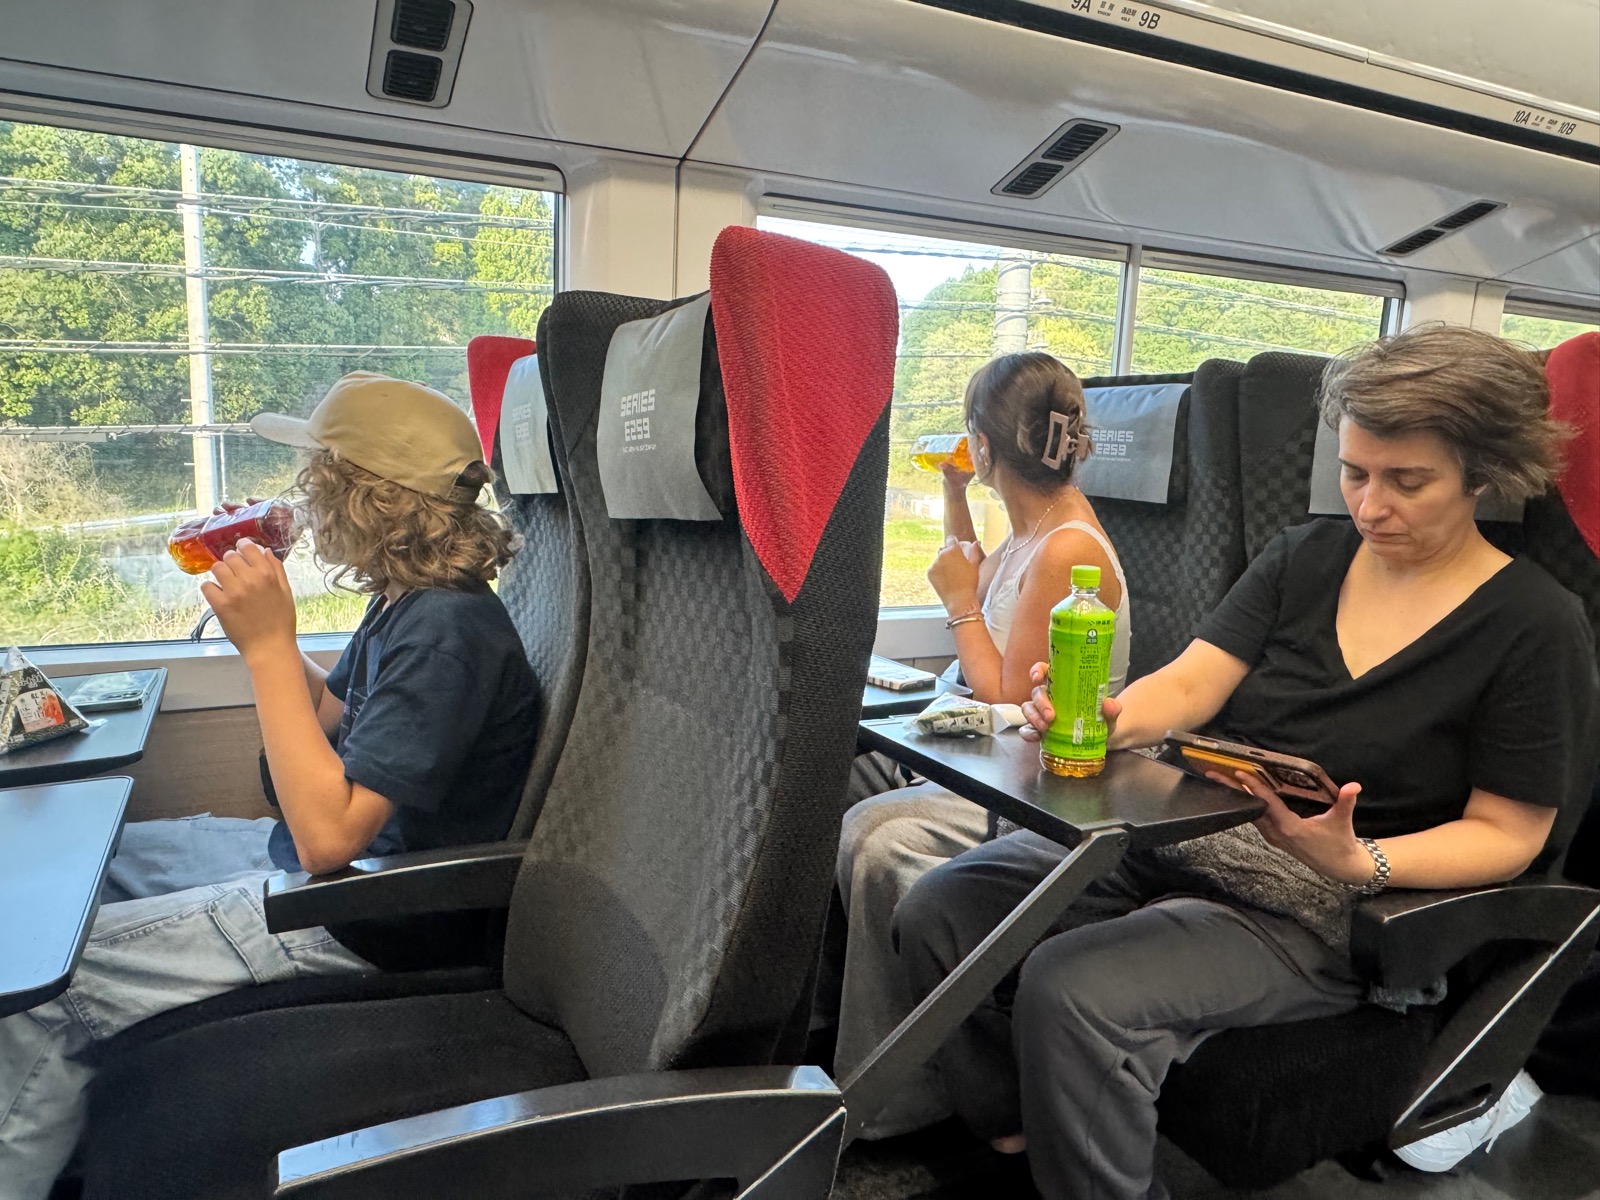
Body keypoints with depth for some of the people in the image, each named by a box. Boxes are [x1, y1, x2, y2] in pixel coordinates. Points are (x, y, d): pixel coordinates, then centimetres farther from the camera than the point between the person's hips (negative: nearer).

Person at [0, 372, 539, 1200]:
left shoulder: (447, 631, -29)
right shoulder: (409, 599, 2)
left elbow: (330, 833, -31)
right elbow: (333, 721, 16)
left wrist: (268, 644, -29)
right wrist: (255, 591, 6)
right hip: (321, 856, 10)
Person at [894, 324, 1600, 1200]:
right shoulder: (1306, 556, 8)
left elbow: (1507, 832, -3)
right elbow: (1193, 681, 0)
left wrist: (1357, 862, -21)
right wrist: (1115, 718, -23)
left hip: (1315, 910, -5)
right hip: (1176, 832, 5)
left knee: (1072, 990, -31)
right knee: (939, 911, -12)